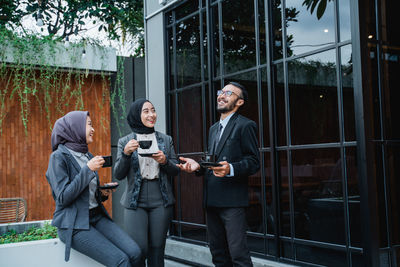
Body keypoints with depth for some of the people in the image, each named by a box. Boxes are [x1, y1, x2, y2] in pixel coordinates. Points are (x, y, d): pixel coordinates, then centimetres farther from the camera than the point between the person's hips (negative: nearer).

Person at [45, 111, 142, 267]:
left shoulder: (87, 155, 15)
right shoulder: (59, 156, -7)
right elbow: (63, 198, -15)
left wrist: (103, 192, 3)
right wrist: (88, 170, -16)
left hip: (97, 216, 7)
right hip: (74, 224, -7)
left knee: (134, 253, -15)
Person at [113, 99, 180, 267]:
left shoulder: (166, 140, 10)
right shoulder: (125, 142, 5)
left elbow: (175, 171, 12)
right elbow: (118, 175, 1)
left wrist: (165, 161, -9)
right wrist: (126, 153, -15)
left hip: (161, 202, 2)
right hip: (135, 202, -2)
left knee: (157, 250, 5)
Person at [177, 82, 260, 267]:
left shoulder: (245, 126, -4)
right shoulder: (214, 129, 22)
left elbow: (254, 162, -9)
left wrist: (231, 169, -25)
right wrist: (198, 166, 6)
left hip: (232, 201, -8)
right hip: (211, 200, 8)